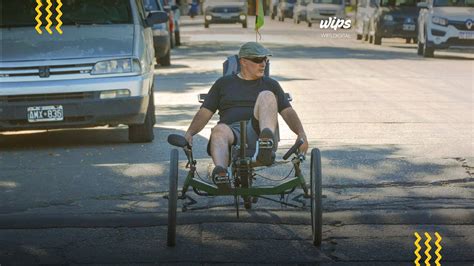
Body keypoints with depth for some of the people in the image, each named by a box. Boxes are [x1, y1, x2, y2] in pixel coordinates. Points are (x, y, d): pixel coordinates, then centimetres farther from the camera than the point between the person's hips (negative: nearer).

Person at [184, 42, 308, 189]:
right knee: (219, 130, -37)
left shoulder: (270, 84, 25)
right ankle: (220, 171, -66)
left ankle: (266, 144, -52)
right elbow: (204, 113, 16)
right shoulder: (223, 83, 23)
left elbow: (288, 113, 16)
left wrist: (301, 134, -3)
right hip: (232, 133, 0)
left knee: (266, 96, -25)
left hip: (257, 132, 0)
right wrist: (189, 133, -3)